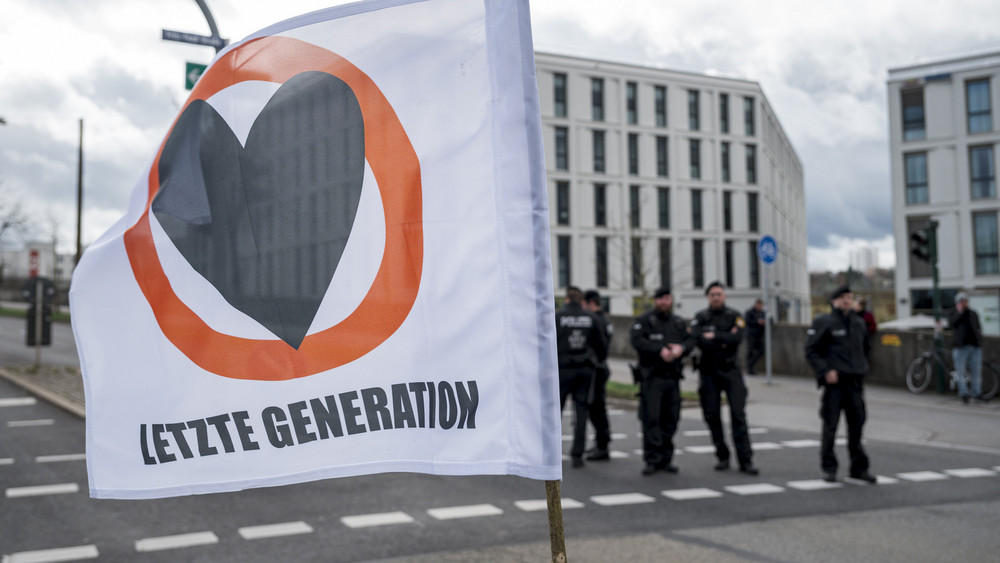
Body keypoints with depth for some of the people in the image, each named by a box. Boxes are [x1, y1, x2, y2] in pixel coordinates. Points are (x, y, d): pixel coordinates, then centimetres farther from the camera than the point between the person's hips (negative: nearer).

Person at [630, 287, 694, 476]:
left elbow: (690, 340, 7)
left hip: (672, 376, 5)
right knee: (651, 418, -9)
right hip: (651, 376, -5)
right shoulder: (644, 320, -1)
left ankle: (666, 458, 17)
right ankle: (652, 460, -4)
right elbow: (637, 341, -14)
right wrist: (660, 351, -21)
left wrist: (681, 348, -15)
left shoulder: (679, 322, 16)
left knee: (670, 419, 7)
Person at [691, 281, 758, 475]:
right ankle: (722, 457, 17)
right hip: (708, 371, 1)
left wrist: (715, 336, -11)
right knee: (712, 415, 4)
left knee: (738, 414, -7)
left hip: (730, 370, -1)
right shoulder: (700, 317, 4)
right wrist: (725, 342, -12)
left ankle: (745, 460, -6)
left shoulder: (734, 316, 5)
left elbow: (737, 338, -12)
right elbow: (699, 340, -13)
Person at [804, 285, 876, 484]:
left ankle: (859, 467, 16)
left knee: (857, 424, 7)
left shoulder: (859, 323, 15)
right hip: (834, 381, -5)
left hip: (855, 382, 5)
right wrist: (825, 371, -16)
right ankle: (828, 467, 11)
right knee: (830, 424, 0)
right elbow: (811, 351, -7)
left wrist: (861, 369, 16)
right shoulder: (824, 322, -4)